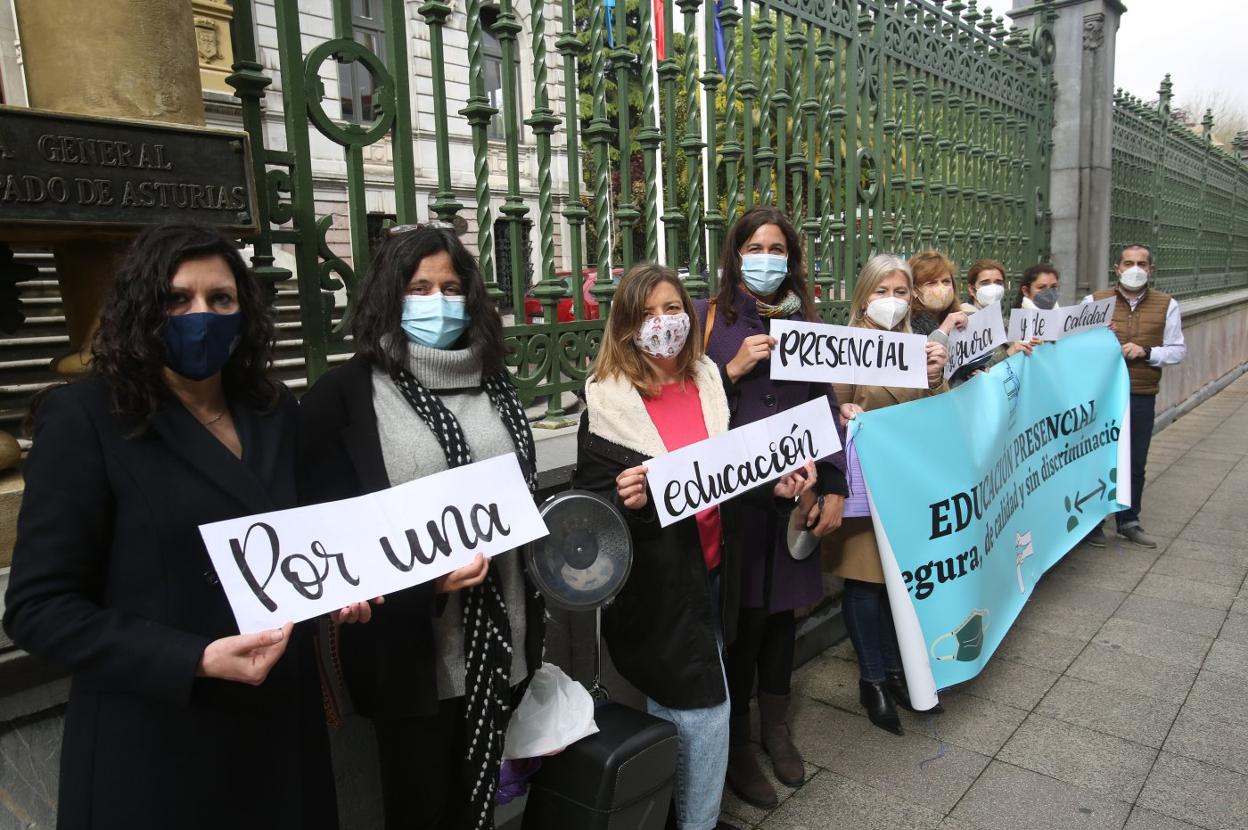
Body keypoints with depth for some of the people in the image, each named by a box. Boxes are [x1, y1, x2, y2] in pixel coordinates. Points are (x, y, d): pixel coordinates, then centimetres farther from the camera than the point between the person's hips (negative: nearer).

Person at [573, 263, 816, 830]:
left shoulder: (707, 381, 4)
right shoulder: (608, 403, -11)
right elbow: (591, 503, -10)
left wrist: (778, 483, -5)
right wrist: (626, 499, -31)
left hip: (710, 569, 5)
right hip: (654, 582, -5)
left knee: (672, 709, 17)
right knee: (706, 711, -3)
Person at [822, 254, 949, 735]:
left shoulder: (920, 348, 12)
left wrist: (936, 380, -12)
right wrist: (844, 414, -27)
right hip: (864, 481, -5)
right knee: (865, 579, 1)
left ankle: (896, 669, 29)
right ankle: (872, 679, 18)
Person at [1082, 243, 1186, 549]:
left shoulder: (1167, 305, 5)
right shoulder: (1094, 301, 1)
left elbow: (1178, 350, 3)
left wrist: (1146, 351, -14)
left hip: (1142, 398, 2)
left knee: (1135, 463, 12)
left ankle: (1128, 521, 28)